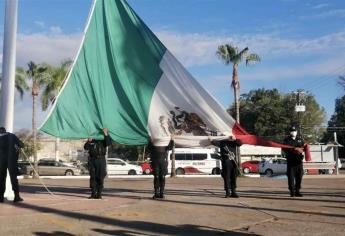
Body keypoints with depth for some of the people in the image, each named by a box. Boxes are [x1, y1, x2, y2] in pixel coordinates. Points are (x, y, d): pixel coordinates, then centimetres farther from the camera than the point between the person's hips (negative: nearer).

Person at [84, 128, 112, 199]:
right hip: (92, 159, 2)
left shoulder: (103, 140, 4)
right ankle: (93, 193, 9)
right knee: (92, 177, 3)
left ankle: (99, 194, 4)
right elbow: (86, 147, 0)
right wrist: (88, 141, -17)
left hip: (101, 159, -2)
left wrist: (106, 134, -28)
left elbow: (109, 143, -17)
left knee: (100, 178, -2)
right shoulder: (91, 140, 11)